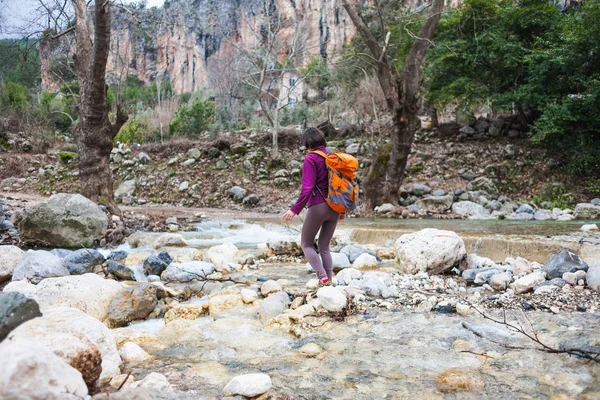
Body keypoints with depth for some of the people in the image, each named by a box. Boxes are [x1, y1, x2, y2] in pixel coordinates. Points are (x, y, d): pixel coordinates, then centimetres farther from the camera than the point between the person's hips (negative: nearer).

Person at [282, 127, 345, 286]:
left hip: (317, 206, -6)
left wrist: (295, 209, -14)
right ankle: (329, 281, 9)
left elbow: (307, 188, -16)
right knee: (324, 246, 15)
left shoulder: (311, 158, -8)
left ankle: (322, 276, -8)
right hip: (334, 208, 6)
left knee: (306, 244, 9)